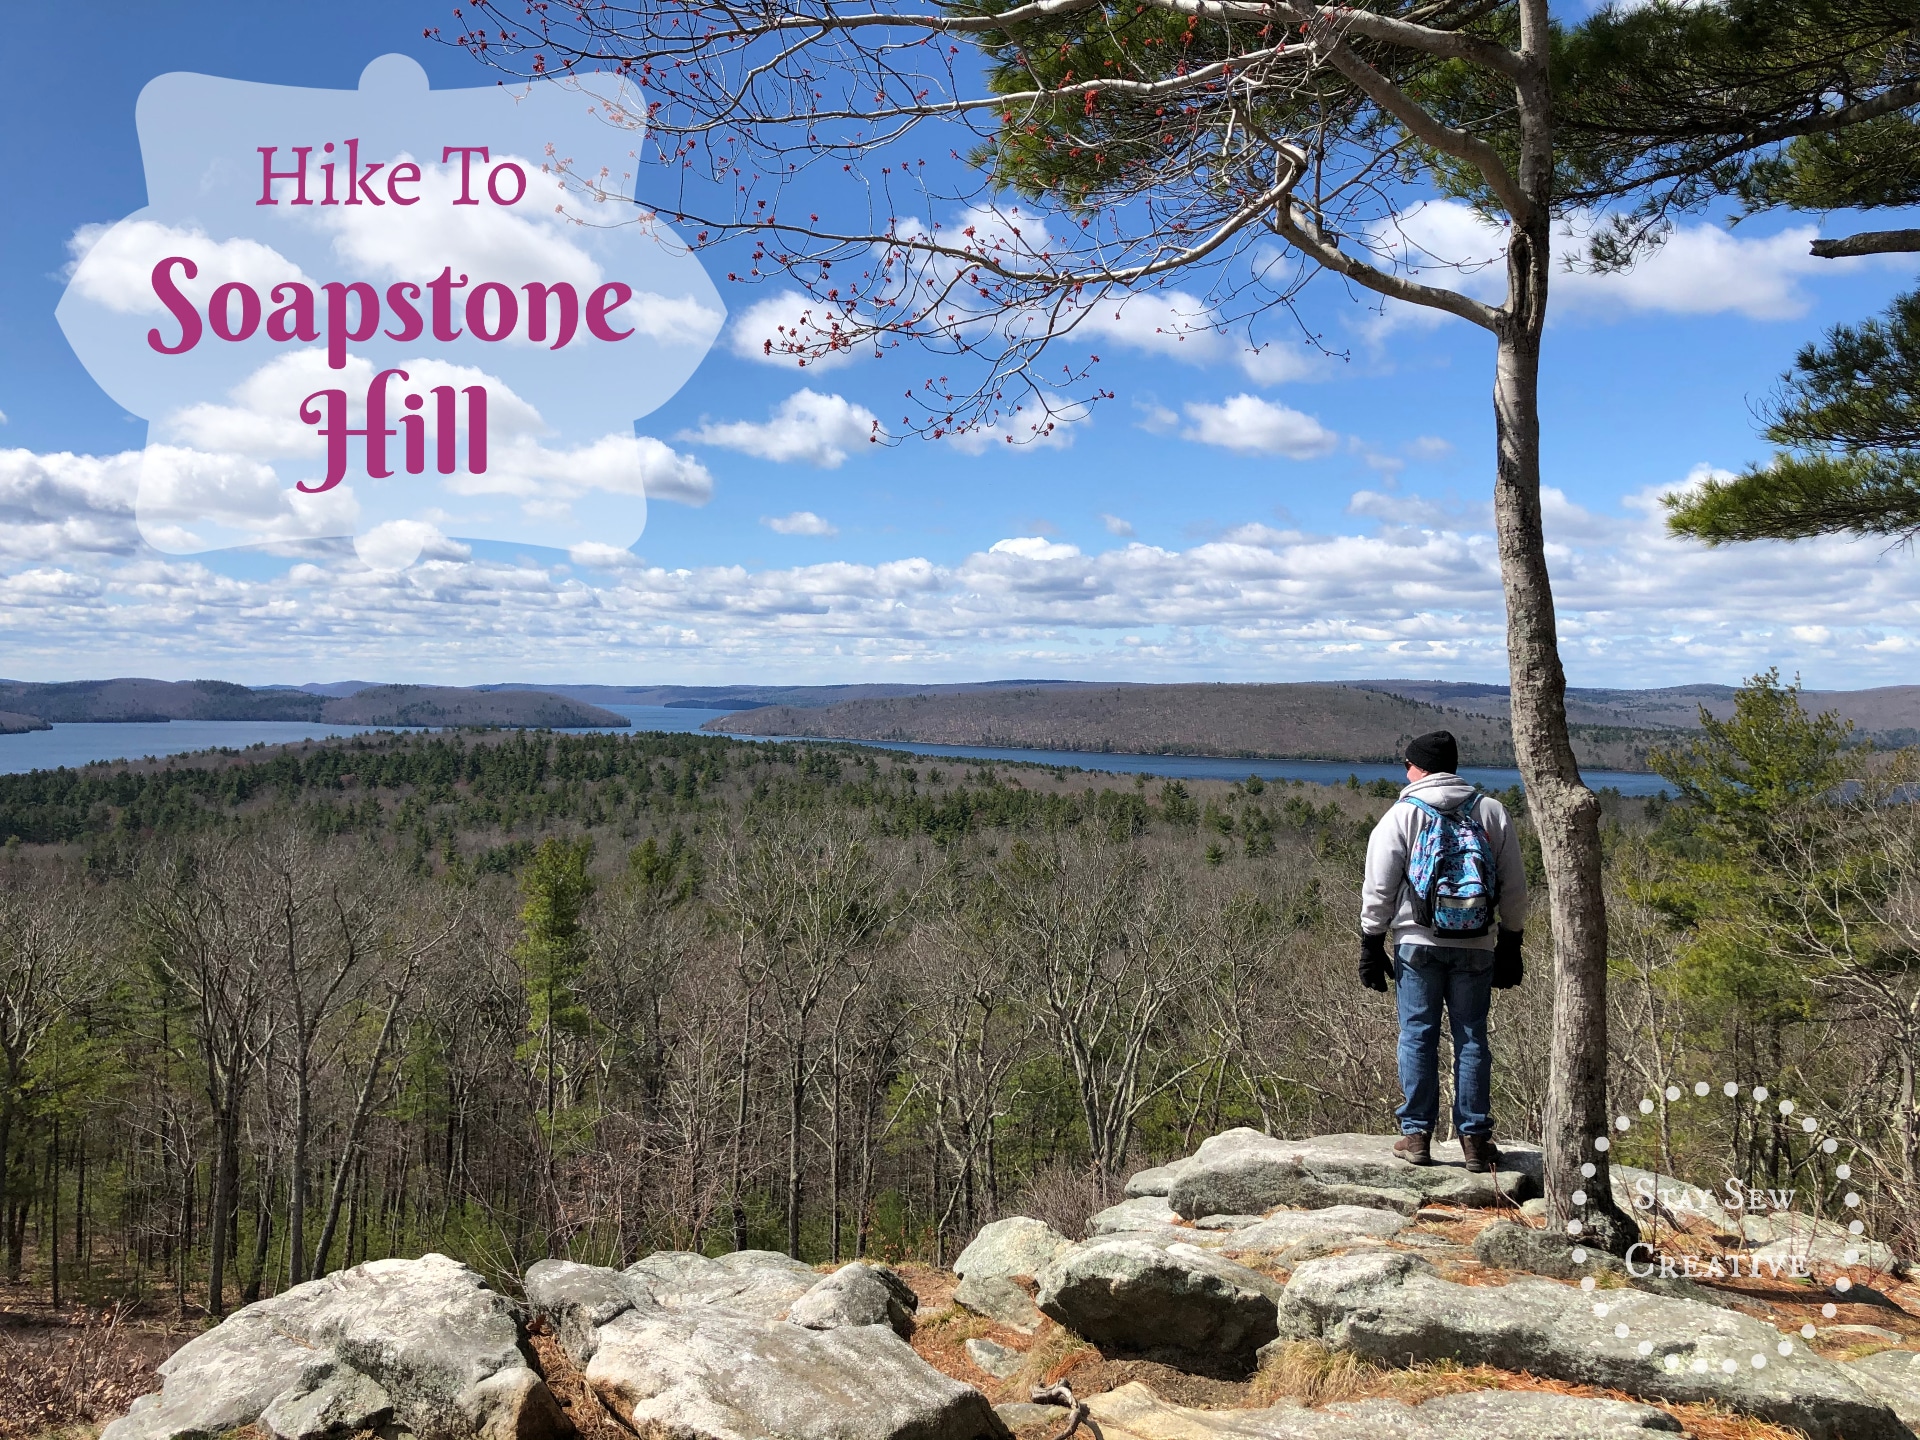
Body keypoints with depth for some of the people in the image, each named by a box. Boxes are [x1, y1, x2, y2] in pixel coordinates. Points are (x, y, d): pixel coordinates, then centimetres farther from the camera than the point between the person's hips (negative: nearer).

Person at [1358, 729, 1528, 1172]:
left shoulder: (1400, 814, -3)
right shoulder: (1492, 811, 6)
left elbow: (1379, 889, -4)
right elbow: (1514, 886, 8)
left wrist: (1372, 944, 4)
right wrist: (1510, 944, 16)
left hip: (1417, 944, -2)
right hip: (1476, 948, 2)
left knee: (1417, 1036, 5)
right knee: (1471, 1039, 7)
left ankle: (1417, 1134, 7)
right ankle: (1474, 1139, 11)